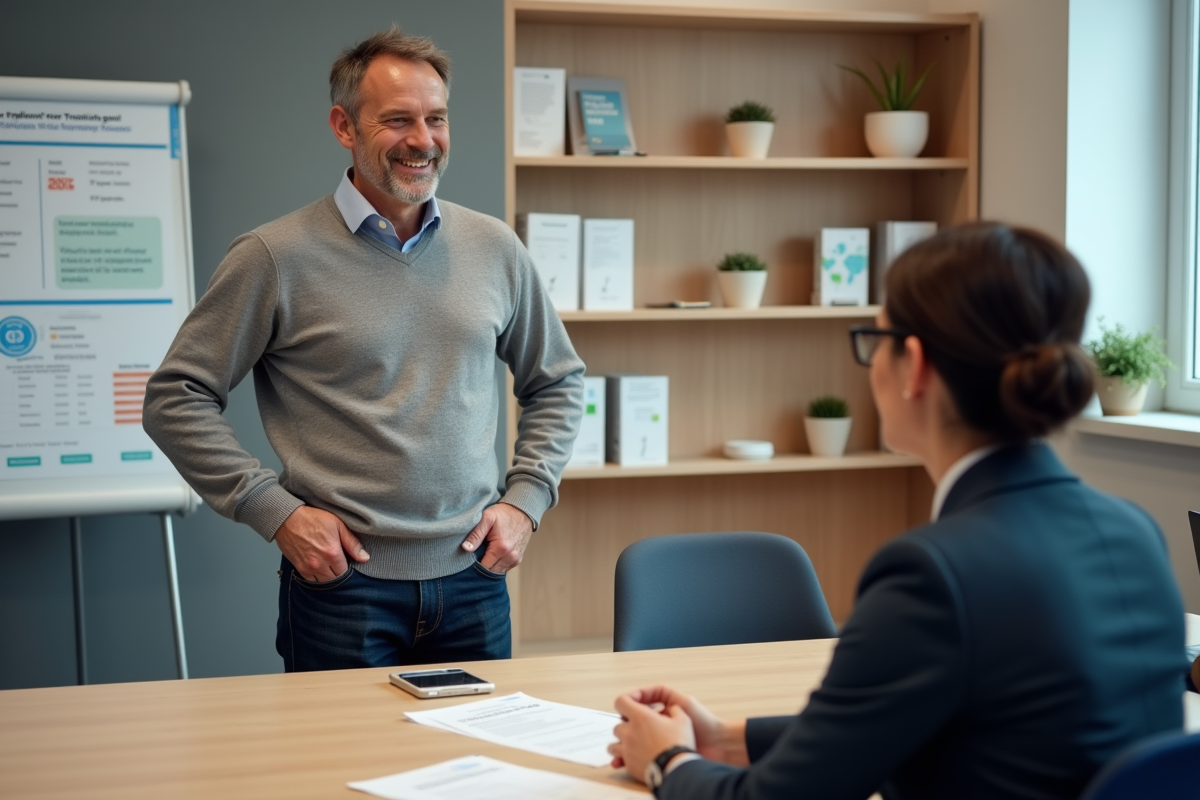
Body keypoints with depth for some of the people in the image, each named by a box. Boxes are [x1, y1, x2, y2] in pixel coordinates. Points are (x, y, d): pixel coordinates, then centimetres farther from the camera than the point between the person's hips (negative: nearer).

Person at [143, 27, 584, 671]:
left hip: (474, 581, 4)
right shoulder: (276, 257, -6)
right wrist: (273, 510, -10)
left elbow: (556, 382, 18)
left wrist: (525, 499, 6)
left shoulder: (493, 249, 6)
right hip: (342, 587, -3)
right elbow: (175, 399, -4)